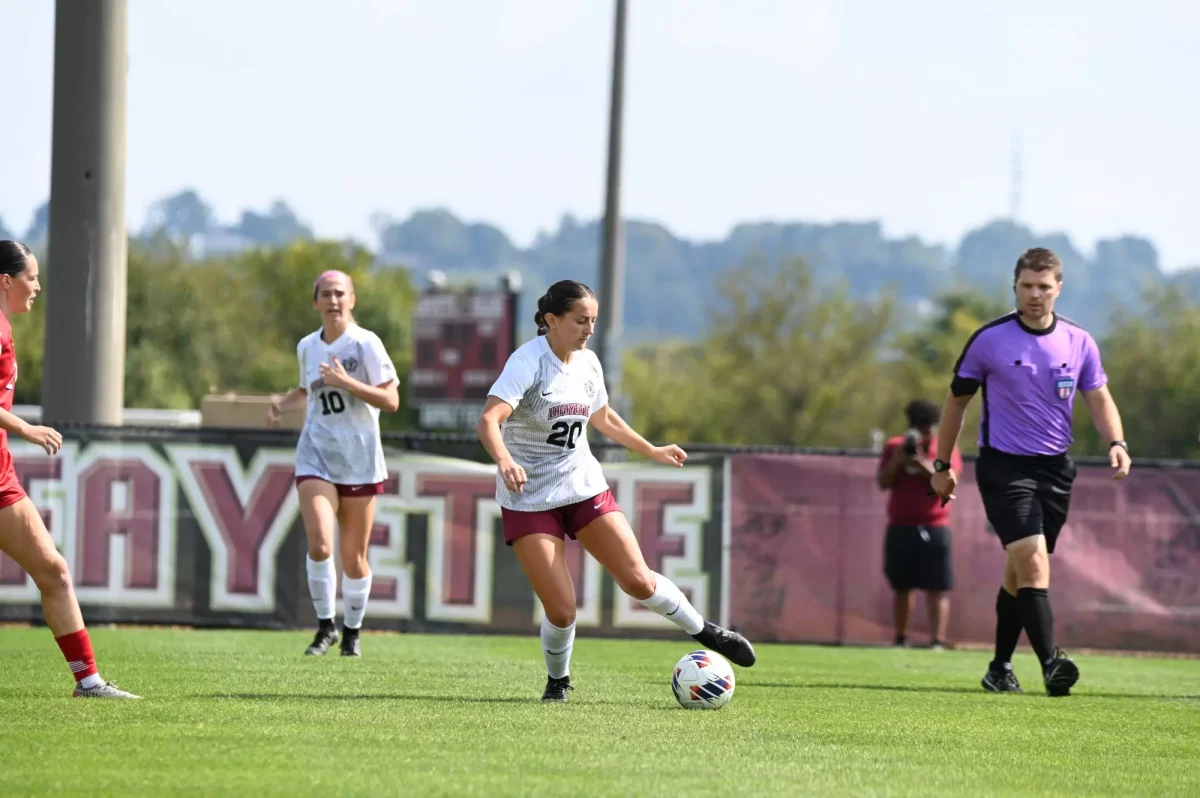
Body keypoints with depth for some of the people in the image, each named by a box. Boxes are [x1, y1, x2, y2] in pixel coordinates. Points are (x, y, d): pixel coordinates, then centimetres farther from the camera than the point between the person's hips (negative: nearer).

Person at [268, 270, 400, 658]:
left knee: (354, 557, 5)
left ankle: (352, 632, 25)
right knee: (319, 544, -18)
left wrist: (347, 382, -22)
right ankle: (325, 626, -2)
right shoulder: (307, 346, 7)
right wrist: (283, 404, 6)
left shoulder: (366, 344, -7)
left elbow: (391, 400, -12)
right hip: (316, 457, 2)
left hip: (360, 462, -2)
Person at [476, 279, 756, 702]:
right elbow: (488, 421, -32)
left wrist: (652, 451, 26)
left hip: (584, 488, 5)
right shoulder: (528, 362, -18)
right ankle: (557, 680, 18)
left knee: (639, 580, -3)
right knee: (561, 611, -10)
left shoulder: (587, 363, 3)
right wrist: (504, 461, -51)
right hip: (529, 500, -5)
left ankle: (706, 632, 19)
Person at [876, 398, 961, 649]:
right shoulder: (894, 447, 8)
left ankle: (938, 640, -10)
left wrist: (923, 464, -24)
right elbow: (883, 482, 0)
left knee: (937, 589, -8)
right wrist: (898, 459, -15)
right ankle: (901, 638, 15)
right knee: (901, 587, 7)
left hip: (933, 528, -3)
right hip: (900, 527, 3)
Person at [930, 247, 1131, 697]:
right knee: (1033, 561, -20)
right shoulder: (989, 340, -4)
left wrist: (1116, 443, -15)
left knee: (1020, 572, 12)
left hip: (1055, 469, 4)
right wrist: (942, 465, 9)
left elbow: (1099, 400, 5)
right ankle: (1050, 662, -30)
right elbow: (957, 401, 6)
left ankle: (1000, 668, 24)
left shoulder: (1079, 343, 5)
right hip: (1003, 468, -4)